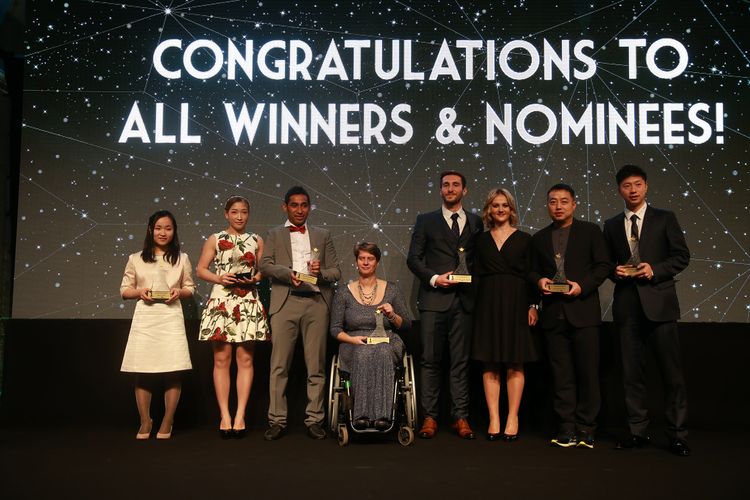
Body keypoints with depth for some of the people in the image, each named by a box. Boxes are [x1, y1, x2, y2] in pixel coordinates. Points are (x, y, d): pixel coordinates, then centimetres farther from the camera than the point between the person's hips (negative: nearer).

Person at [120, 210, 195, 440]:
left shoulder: (182, 258, 10)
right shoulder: (136, 259, 9)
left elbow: (190, 289, 14)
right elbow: (124, 290, 11)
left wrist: (179, 292, -7)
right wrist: (140, 292, -8)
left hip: (171, 316, 0)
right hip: (144, 318, 0)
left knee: (174, 371, -4)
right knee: (142, 372, 1)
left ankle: (167, 423, 12)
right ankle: (145, 422, 18)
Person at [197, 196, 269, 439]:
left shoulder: (257, 240, 11)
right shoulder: (215, 240, 7)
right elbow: (201, 270, 7)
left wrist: (254, 278, -7)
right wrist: (219, 278, -10)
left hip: (249, 303, 1)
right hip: (221, 302, -1)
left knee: (245, 359, 0)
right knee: (222, 359, 0)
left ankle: (240, 415, 6)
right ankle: (225, 416, 5)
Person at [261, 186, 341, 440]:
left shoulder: (323, 235, 17)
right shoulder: (274, 235, 14)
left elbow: (336, 271, 13)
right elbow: (265, 265, 0)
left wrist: (320, 272, -9)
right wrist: (288, 273, -16)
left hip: (316, 303, 1)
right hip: (285, 303, -1)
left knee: (316, 366, 2)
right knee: (279, 365, -2)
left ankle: (314, 420, 10)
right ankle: (277, 420, 5)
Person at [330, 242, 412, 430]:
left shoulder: (391, 290, 11)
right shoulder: (344, 293, 10)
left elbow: (407, 326, 12)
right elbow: (335, 329, 7)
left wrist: (392, 315, -8)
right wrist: (353, 339, -11)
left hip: (387, 344, 0)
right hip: (354, 344, 0)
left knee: (382, 352, -37)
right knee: (363, 353, -37)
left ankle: (382, 415, -42)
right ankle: (361, 414, -39)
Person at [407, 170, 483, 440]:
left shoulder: (476, 222, 14)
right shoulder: (426, 221, 10)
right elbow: (413, 258, 4)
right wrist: (434, 278, -9)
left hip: (464, 299, 1)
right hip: (434, 298, -1)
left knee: (461, 361, 4)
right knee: (431, 360, 0)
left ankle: (460, 417, 10)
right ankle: (430, 417, 6)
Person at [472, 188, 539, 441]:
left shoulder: (524, 239, 5)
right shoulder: (481, 240, 11)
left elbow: (531, 274, 3)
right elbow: (476, 275, 9)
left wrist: (532, 305, -7)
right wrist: (475, 305, 0)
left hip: (516, 303, -2)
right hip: (488, 304, 2)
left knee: (515, 365, 0)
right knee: (489, 365, 1)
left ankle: (512, 419, 7)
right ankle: (494, 420, 6)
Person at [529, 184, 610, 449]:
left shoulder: (590, 231, 5)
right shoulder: (539, 238, 15)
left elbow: (603, 265, 1)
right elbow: (533, 270, 18)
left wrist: (582, 285, -13)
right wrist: (539, 281, -4)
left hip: (583, 311, -3)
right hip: (553, 314, 3)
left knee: (588, 372, 0)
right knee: (561, 374, 5)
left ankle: (586, 429, 9)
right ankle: (567, 428, 11)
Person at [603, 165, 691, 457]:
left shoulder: (665, 218, 6)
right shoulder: (611, 226, 14)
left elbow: (682, 256, 3)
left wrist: (655, 269, -12)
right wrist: (615, 271, -5)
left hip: (659, 302, -2)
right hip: (627, 304, 3)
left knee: (672, 371, -2)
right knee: (632, 372, 5)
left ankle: (677, 435, 6)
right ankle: (638, 432, 13)